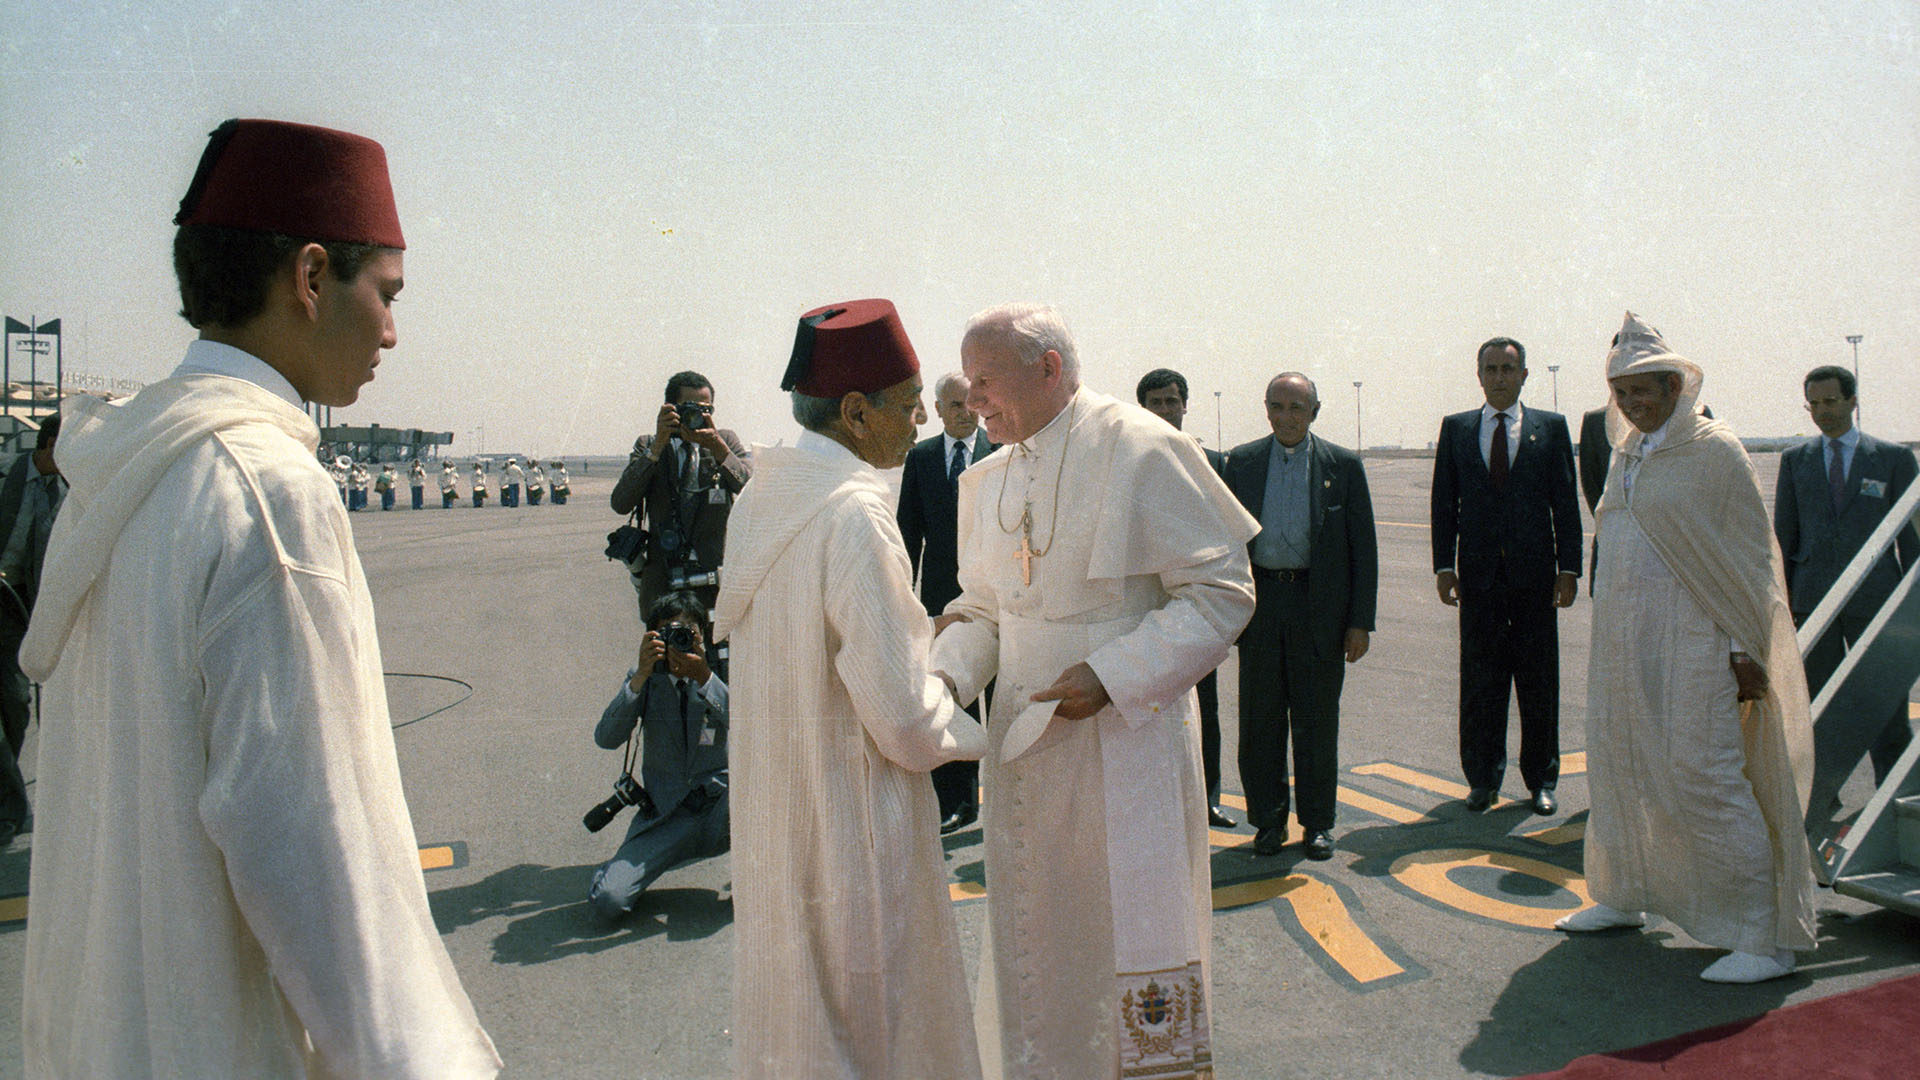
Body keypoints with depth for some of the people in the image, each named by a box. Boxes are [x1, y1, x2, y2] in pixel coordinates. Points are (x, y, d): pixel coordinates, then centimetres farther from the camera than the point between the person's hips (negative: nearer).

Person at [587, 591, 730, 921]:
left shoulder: (719, 676, -1)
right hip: (664, 818, 1)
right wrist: (641, 676, -23)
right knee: (607, 900, -19)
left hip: (721, 810, 0)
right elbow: (606, 739, -13)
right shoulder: (647, 680, 1)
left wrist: (705, 679, -30)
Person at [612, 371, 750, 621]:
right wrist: (657, 447, -12)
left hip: (717, 576, 0)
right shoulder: (647, 446, 8)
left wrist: (717, 447, -18)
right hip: (663, 579, 0)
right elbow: (621, 504, -6)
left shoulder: (726, 440, 9)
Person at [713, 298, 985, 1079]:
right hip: (851, 818, -8)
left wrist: (915, 637, 14)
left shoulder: (761, 495, 2)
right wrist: (972, 734, -3)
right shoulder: (854, 516, -24)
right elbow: (905, 721, -22)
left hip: (772, 808, 8)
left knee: (789, 1008, 23)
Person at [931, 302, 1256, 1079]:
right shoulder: (988, 481, 7)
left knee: (1132, 940, 5)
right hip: (1025, 744, 6)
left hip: (1124, 747, -6)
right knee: (1033, 943, 16)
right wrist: (948, 675, -6)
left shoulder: (1140, 451, -13)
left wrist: (1111, 676, -20)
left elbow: (1222, 591, -13)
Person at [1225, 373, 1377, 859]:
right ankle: (1268, 819, 19)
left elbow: (1363, 546, 2)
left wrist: (1361, 620, -4)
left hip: (1320, 608, -1)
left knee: (1317, 719, 6)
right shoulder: (1242, 462, 7)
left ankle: (1317, 822, 19)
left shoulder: (1343, 465, 2)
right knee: (1261, 717, 6)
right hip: (1259, 603, 1)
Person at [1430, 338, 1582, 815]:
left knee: (1538, 683, 5)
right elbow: (1444, 503, 7)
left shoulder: (1551, 427, 6)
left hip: (1535, 572, 0)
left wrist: (1568, 569, -3)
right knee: (1480, 681, 6)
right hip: (1479, 574, 1)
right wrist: (1444, 566, 0)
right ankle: (1483, 779, 17)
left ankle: (1541, 780, 18)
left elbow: (1566, 503, 4)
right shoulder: (1456, 428, 9)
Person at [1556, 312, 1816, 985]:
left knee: (1702, 777, -9)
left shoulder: (1714, 450, -7)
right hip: (1623, 639, 7)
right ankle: (1622, 897, 31)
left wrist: (1745, 648, -11)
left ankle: (1765, 936, 2)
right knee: (1616, 761, 13)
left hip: (1692, 639, -7)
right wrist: (1612, 634, 17)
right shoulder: (1626, 454, 14)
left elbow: (1750, 551, -7)